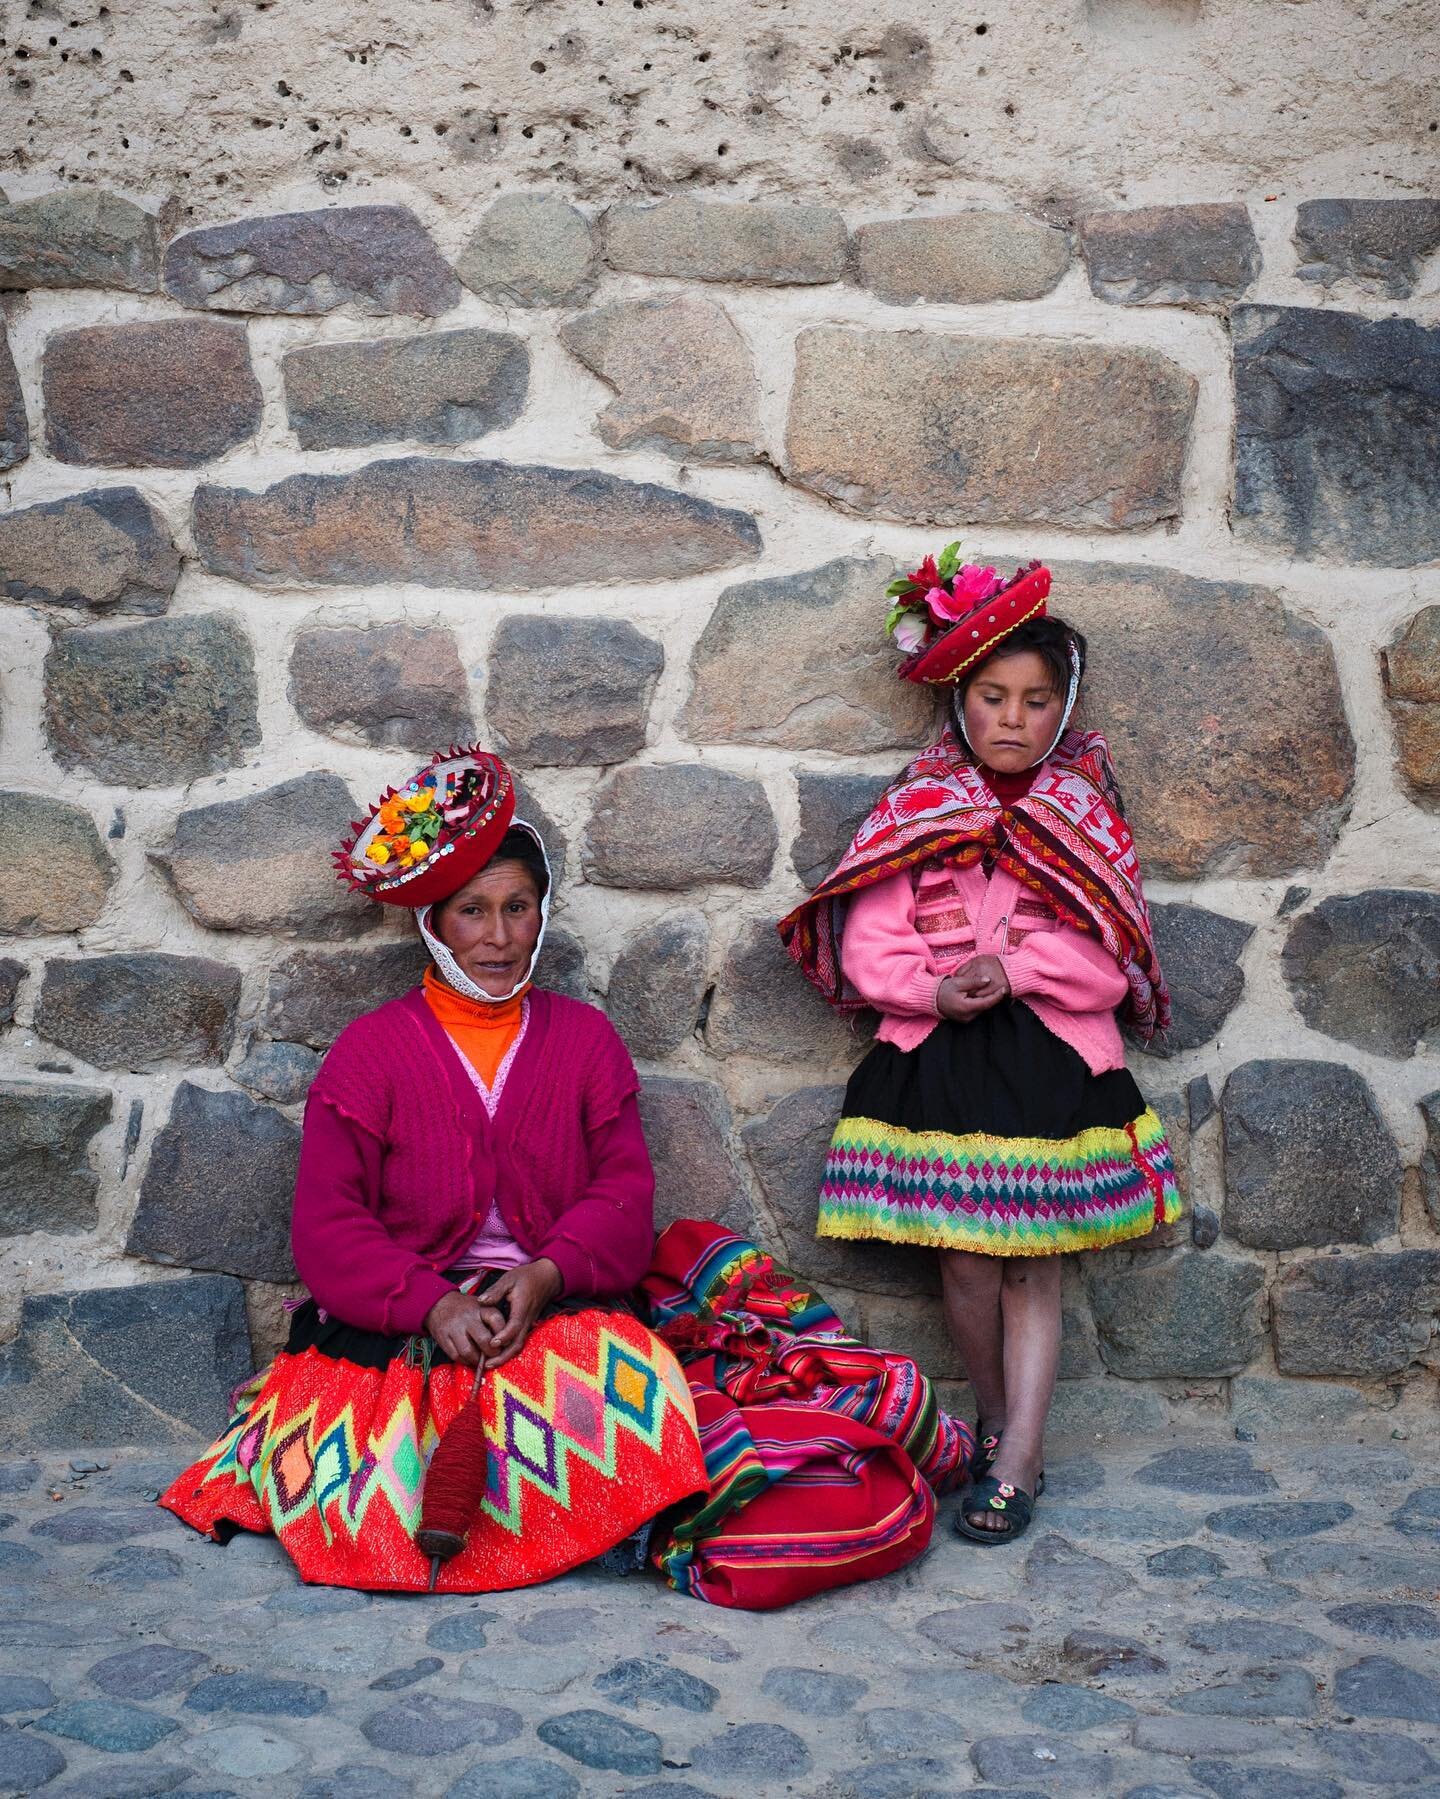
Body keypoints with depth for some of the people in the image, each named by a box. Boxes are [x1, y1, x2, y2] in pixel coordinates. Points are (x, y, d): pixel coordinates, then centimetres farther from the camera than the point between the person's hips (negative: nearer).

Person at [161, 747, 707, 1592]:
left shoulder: (585, 1037, 13)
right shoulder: (371, 1049, 6)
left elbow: (624, 1190, 5)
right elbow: (328, 1221, -1)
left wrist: (547, 1276, -15)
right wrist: (429, 1303, -18)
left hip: (556, 1305, 1)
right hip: (398, 1319, -1)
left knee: (613, 1371, -34)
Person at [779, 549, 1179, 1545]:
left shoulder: (1087, 818, 7)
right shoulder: (914, 811, 6)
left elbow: (1111, 965, -1)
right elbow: (868, 947, 0)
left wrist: (1015, 965, -15)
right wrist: (935, 991, -16)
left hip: (1056, 1059, 0)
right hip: (938, 1059, 0)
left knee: (1033, 1266, 1)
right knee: (965, 1265, 2)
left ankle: (1016, 1466, 6)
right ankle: (996, 1420, 25)